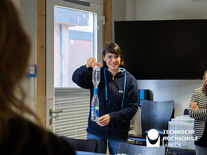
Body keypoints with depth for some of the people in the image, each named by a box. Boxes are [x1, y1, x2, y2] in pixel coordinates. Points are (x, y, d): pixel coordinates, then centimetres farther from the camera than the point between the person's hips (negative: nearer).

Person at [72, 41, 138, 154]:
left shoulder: (129, 79, -1)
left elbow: (132, 107, -6)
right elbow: (77, 78, -18)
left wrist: (111, 117, -19)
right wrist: (87, 67, -39)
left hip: (119, 132, 0)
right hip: (95, 131, 0)